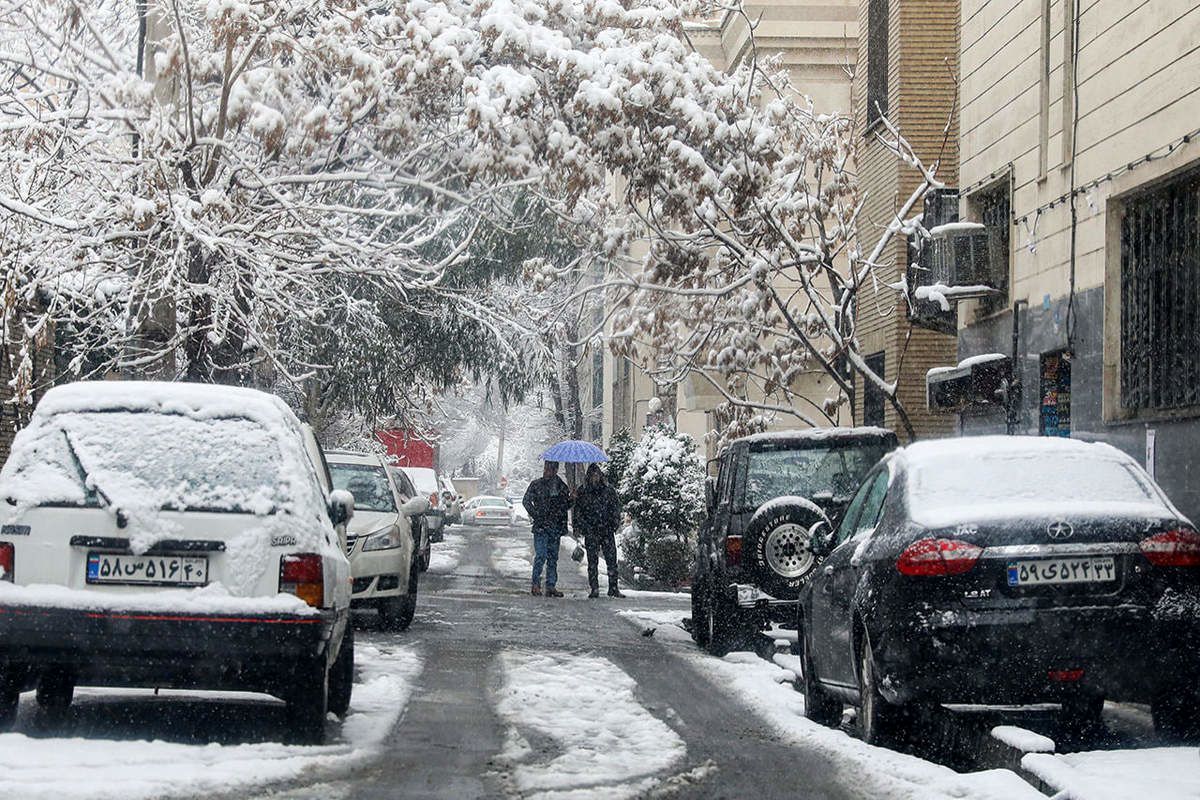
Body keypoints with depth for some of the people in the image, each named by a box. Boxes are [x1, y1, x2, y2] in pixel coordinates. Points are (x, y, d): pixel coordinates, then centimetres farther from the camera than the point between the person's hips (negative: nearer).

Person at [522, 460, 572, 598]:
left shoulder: (560, 486, 11)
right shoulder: (536, 484, 2)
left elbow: (566, 505, 16)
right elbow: (526, 500, -1)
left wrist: (572, 500, -6)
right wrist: (535, 515, -10)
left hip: (556, 527, 4)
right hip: (541, 526, -4)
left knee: (553, 557, 6)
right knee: (541, 555, -12)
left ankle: (551, 586, 10)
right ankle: (536, 584, -6)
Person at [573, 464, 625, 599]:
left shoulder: (608, 490, 8)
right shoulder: (583, 492, 6)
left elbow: (616, 506, 12)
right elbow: (578, 511, 8)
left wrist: (616, 523, 2)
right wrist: (579, 527, -2)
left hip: (607, 531, 1)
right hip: (591, 532, -1)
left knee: (612, 559, -3)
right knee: (592, 561, -2)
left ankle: (613, 588, 2)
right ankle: (594, 589, 2)